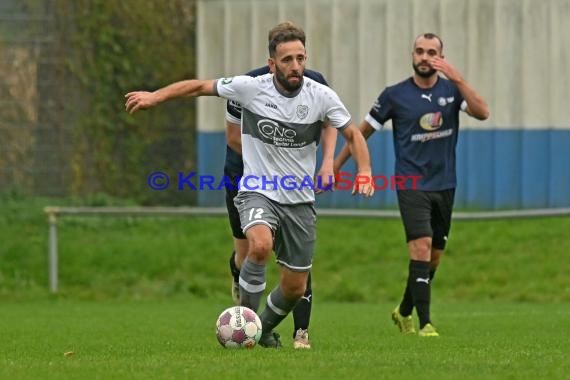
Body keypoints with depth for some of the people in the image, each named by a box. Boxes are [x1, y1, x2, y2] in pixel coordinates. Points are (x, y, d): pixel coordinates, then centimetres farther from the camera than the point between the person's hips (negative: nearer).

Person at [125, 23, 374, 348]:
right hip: (258, 193, -3)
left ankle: (265, 330, 40)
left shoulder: (321, 96, -8)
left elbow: (353, 134, 2)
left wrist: (365, 172, -14)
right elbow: (200, 87, -2)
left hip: (300, 200, 3)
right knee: (261, 245, -35)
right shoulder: (251, 88, -12)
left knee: (296, 288, 8)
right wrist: (155, 96, -9)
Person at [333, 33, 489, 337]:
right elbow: (364, 131, 6)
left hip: (444, 185, 4)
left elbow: (482, 112, -15)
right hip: (412, 185, -4)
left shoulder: (452, 89, 2)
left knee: (433, 258, 12)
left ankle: (404, 312, 33)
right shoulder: (395, 95, -3)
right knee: (421, 248, -19)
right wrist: (336, 164, 8)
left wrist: (457, 78, -24)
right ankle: (425, 323, -20)